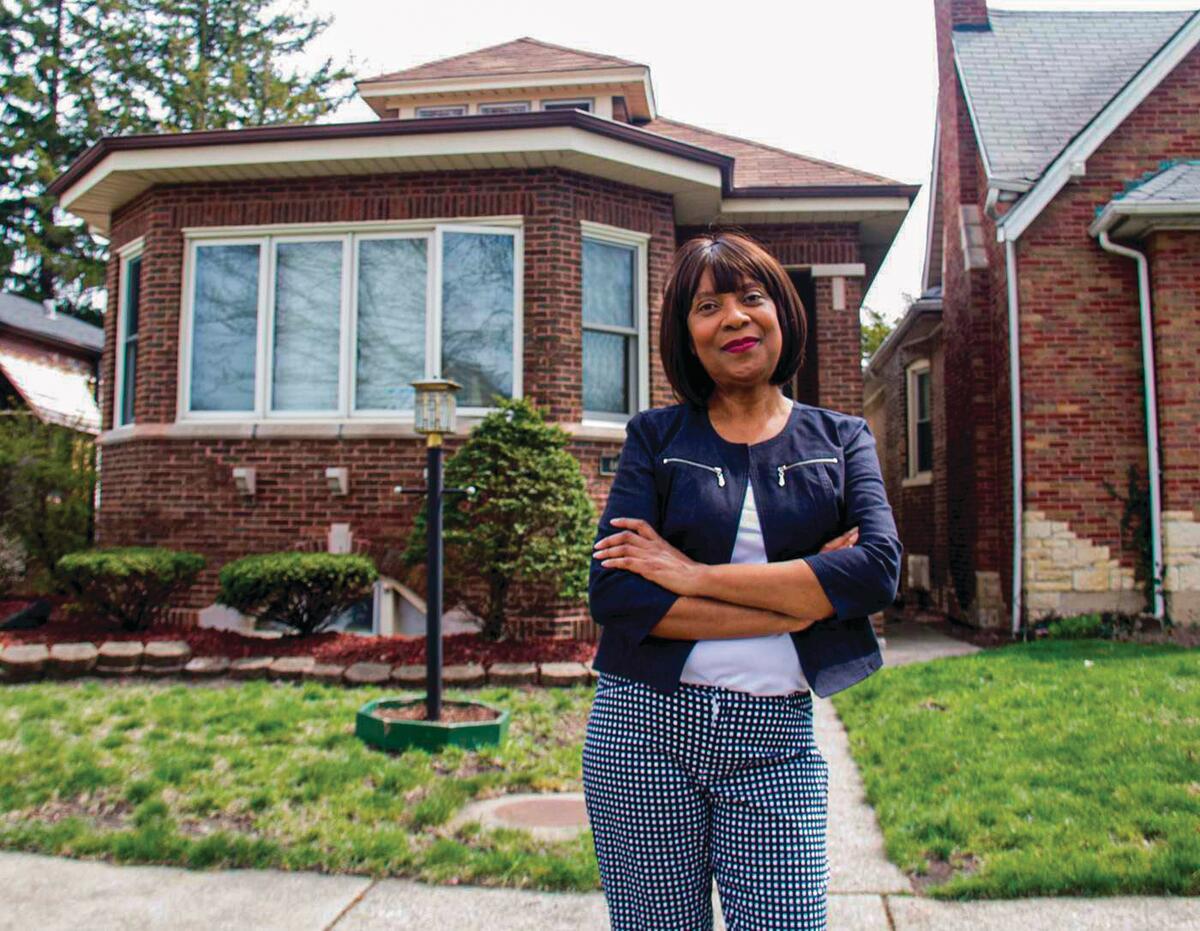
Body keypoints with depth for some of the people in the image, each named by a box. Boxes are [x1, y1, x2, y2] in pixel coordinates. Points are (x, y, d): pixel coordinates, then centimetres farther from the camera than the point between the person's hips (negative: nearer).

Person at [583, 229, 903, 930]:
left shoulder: (841, 440, 7)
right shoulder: (657, 437, 3)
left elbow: (878, 570, -11)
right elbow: (612, 593, -11)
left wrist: (697, 574, -14)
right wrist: (805, 598, -12)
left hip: (774, 740, 1)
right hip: (645, 725, 0)